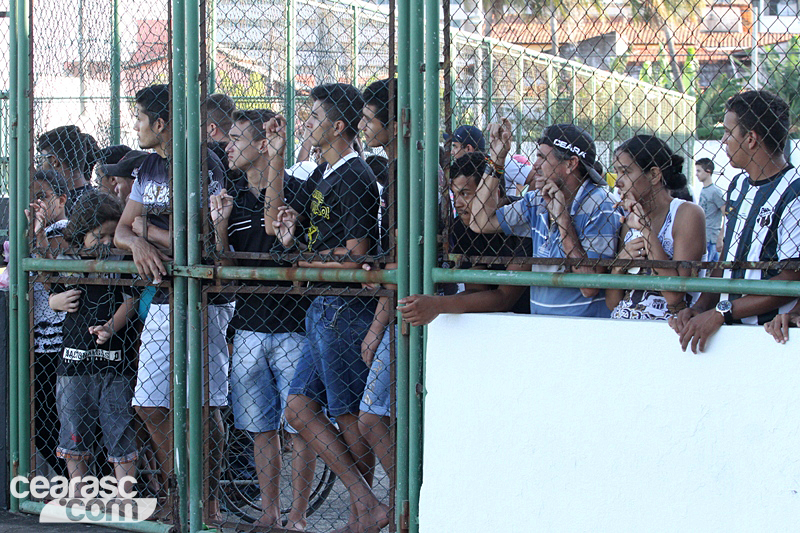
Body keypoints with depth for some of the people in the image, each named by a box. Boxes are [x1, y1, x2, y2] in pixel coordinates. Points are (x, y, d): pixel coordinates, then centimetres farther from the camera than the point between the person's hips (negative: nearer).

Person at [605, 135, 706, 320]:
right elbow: (612, 303, 12)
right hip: (621, 328, 4)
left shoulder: (687, 214, -2)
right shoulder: (628, 220, 14)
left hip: (666, 327, -4)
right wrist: (619, 265, -5)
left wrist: (646, 230, -10)